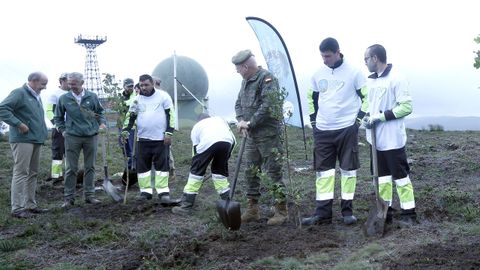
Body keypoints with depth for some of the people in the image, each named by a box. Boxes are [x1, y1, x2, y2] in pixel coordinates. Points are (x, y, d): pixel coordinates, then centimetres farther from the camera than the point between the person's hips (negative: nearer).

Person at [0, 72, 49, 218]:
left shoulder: (36, 96, 18)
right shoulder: (19, 93, -11)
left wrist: (42, 132, 16)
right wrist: (19, 124, -21)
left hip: (35, 140, 10)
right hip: (23, 140, -9)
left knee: (32, 173, 12)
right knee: (21, 173, -9)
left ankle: (30, 205, 20)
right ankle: (18, 209, -7)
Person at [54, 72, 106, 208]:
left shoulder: (92, 97, 3)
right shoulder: (64, 98, 2)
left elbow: (100, 112, 16)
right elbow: (58, 117, 13)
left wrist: (102, 123, 0)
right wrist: (63, 130, 5)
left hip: (91, 136, 1)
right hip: (72, 137, -1)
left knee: (90, 167, 8)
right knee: (71, 168, 0)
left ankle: (89, 195, 17)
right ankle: (69, 198, 7)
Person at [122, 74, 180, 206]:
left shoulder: (163, 96, -1)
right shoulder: (137, 99, 9)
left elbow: (170, 115, -3)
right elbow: (131, 116, 14)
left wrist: (169, 133, -10)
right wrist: (126, 130, 0)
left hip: (160, 138, -3)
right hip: (143, 139, 4)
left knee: (162, 165, -3)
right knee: (142, 165, 5)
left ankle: (163, 194, -2)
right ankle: (146, 191, 14)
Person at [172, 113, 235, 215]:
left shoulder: (196, 126, 35)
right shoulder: (220, 119, 40)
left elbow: (195, 150, 32)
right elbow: (232, 137, 28)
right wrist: (224, 158, 36)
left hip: (208, 142, -2)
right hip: (228, 141, 3)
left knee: (196, 170, 12)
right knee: (220, 168, 24)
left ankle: (186, 206, 13)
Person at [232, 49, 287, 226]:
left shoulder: (267, 79, -14)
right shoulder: (246, 81, 14)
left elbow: (268, 106, -23)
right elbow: (239, 103, 18)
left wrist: (250, 122, -18)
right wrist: (241, 120, -1)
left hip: (268, 135, -9)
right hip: (251, 135, 9)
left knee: (274, 173, -3)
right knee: (251, 173, 12)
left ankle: (281, 212, 7)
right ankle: (252, 210, 22)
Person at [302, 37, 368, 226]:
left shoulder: (353, 72, -7)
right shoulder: (318, 75, 6)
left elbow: (367, 96, -1)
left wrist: (359, 118, -7)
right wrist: (314, 120, 13)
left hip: (347, 129, -4)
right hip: (322, 131, 4)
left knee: (348, 169, 3)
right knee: (323, 170, 4)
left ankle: (347, 210, 13)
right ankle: (323, 212, 8)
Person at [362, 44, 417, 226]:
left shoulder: (396, 79, -13)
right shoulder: (370, 81, 11)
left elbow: (406, 107, -17)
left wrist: (382, 116, -20)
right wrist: (367, 117, 1)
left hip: (392, 139, -8)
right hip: (375, 138, 8)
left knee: (400, 176, -1)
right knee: (382, 176, 13)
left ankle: (409, 213, 7)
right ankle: (385, 211, 21)